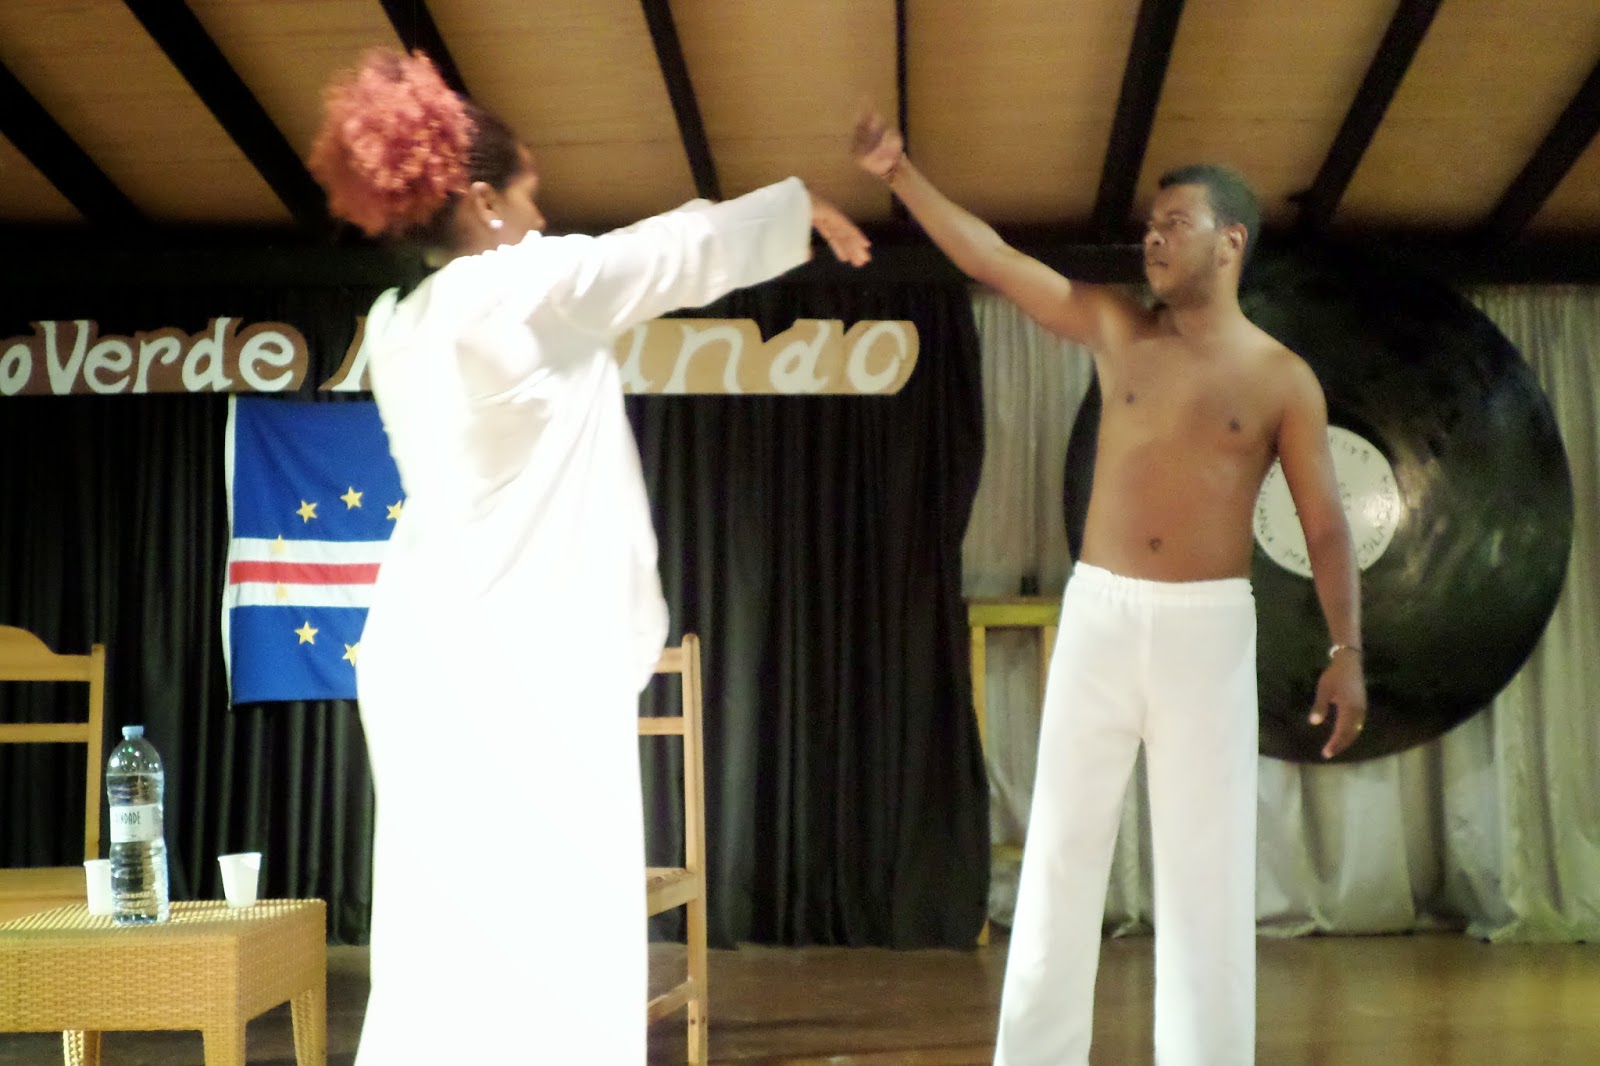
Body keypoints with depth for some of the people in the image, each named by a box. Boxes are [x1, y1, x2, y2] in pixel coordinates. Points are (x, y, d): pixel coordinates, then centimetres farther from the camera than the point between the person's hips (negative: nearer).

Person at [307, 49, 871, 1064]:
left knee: (446, 945, 9)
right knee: (542, 940, -5)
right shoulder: (532, 285, -8)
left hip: (433, 657, 8)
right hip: (522, 663, -8)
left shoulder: (401, 326, 13)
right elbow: (687, 251, 4)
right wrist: (803, 204, 19)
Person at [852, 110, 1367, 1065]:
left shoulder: (1283, 378, 0)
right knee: (1062, 847, 4)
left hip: (1209, 627, -2)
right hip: (1099, 614, 2)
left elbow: (1326, 523, -2)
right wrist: (901, 173, -4)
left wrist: (1347, 648, -12)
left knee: (1206, 861, 1)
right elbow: (991, 259, 3)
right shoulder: (1116, 328, 7)